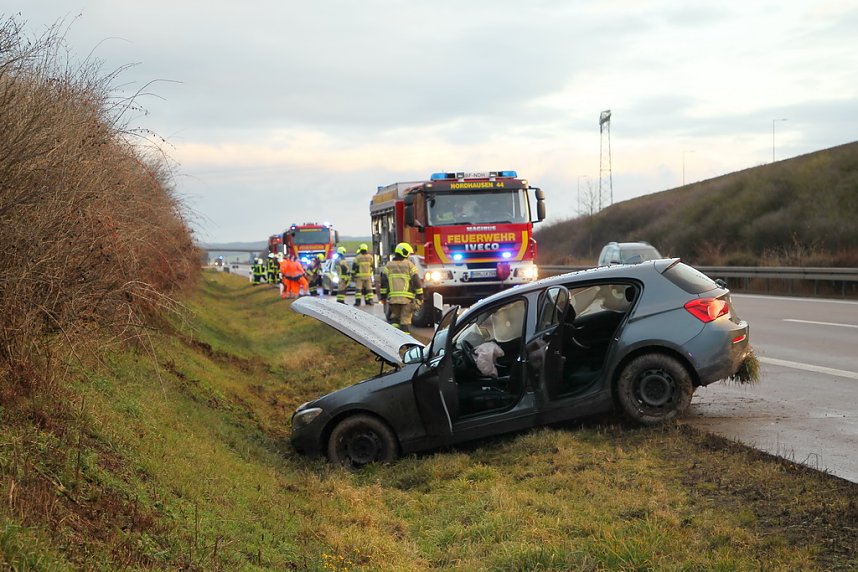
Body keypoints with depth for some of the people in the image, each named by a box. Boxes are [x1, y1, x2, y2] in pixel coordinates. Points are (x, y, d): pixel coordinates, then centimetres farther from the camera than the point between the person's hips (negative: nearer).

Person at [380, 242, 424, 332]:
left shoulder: (388, 266, 8)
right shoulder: (410, 265, 0)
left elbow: (383, 282, 5)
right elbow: (416, 282, -3)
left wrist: (383, 296, 10)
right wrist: (420, 296, 2)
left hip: (392, 298, 2)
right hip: (407, 298, -2)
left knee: (394, 318, 16)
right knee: (405, 320, 1)